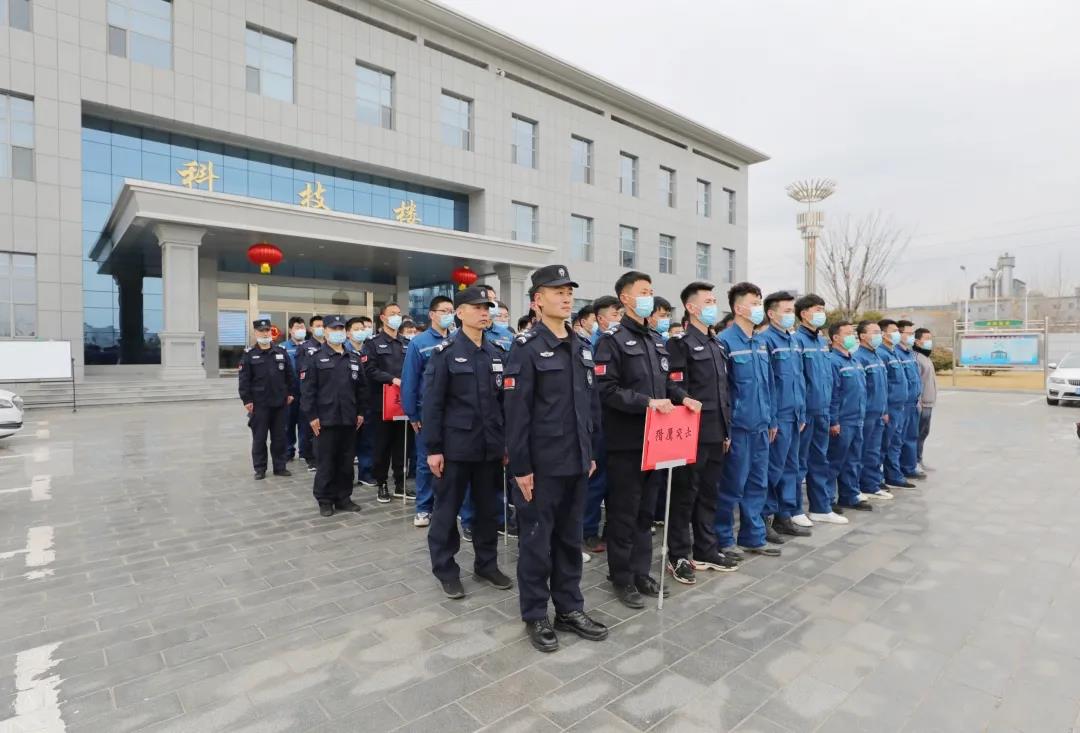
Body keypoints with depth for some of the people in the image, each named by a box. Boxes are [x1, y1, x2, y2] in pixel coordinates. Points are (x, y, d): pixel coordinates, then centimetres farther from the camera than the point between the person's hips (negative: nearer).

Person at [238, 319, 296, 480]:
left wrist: (291, 393, 6)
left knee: (279, 437, 9)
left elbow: (289, 375, 11)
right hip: (259, 404, -3)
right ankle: (260, 469, 16)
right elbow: (244, 380, -5)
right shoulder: (249, 354, -1)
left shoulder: (281, 352, 8)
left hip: (280, 403, 3)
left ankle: (280, 466, 19)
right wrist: (246, 400, -9)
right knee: (259, 438, 6)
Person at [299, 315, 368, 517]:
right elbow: (307, 389, -6)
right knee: (326, 461, 3)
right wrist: (312, 416, -11)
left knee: (346, 461, 10)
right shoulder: (316, 358, -2)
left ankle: (343, 497, 22)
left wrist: (361, 412, 9)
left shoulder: (354, 358, 12)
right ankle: (325, 500, 16)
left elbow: (362, 387, 14)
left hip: (349, 419, 4)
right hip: (325, 419, -4)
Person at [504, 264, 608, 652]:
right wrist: (520, 465, -15)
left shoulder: (582, 348, 9)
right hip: (541, 464, -6)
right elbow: (516, 412, -14)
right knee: (537, 539, 8)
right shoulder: (526, 347, -11)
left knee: (570, 538, 17)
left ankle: (570, 608, 33)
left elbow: (591, 404, 14)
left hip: (575, 461, 6)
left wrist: (591, 453, 13)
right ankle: (535, 615, 25)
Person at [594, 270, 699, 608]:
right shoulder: (612, 340, -9)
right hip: (626, 441, -7)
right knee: (624, 512, 4)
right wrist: (647, 402, -25)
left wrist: (682, 397, -1)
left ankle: (641, 571, 30)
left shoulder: (657, 340, 15)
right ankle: (622, 578, 18)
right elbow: (607, 390, -17)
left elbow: (666, 381, 19)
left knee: (646, 509, 16)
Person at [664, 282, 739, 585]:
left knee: (709, 494, 15)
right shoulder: (681, 343, -8)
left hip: (716, 433, 8)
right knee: (685, 494, 1)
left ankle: (706, 551, 27)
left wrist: (727, 430, 15)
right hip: (693, 432, -8)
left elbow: (724, 390, 18)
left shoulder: (716, 344, 17)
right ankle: (678, 556, 13)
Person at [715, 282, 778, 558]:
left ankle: (753, 537, 28)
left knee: (758, 484, 15)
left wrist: (772, 420, 15)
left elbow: (768, 384, 17)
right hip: (738, 425, -8)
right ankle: (724, 540, 17)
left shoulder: (761, 342, 12)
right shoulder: (725, 341, -12)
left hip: (760, 425, 8)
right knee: (732, 486, 3)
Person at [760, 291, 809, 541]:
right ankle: (765, 518, 10)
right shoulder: (766, 340, -12)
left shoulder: (795, 341, 14)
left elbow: (800, 378, 18)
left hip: (794, 415, 8)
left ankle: (784, 516, 25)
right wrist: (770, 418, -18)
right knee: (774, 469, -2)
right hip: (779, 416, -8)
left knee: (790, 467, 14)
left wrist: (802, 414, 14)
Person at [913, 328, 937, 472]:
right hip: (921, 404, -10)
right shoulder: (916, 358, -16)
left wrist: (931, 401, 22)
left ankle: (919, 460, 25)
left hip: (928, 403, 10)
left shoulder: (926, 357, 17)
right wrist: (918, 402, -23)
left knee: (924, 433, 16)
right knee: (917, 434, -3)